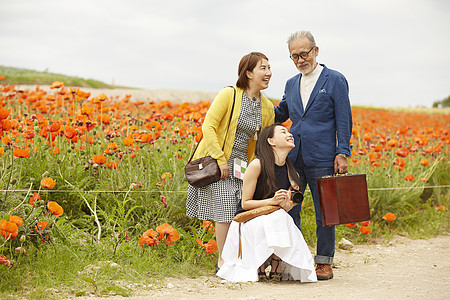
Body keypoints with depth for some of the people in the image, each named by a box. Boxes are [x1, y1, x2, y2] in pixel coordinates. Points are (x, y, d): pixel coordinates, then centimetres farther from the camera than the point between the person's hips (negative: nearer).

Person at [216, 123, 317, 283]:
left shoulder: (292, 173, 2)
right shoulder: (257, 165, -15)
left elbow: (286, 207, 7)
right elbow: (245, 203, -11)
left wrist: (286, 204, -17)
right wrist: (272, 201, -25)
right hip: (247, 221, -5)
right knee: (276, 219, -34)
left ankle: (276, 270, -2)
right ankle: (259, 269, -14)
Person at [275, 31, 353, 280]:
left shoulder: (335, 80, -2)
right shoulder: (291, 84, 14)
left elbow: (344, 121, -4)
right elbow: (280, 114, 27)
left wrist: (342, 153, -12)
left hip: (321, 157, -5)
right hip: (293, 156, 5)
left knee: (324, 213, 3)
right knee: (288, 210, 6)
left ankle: (324, 262, 13)